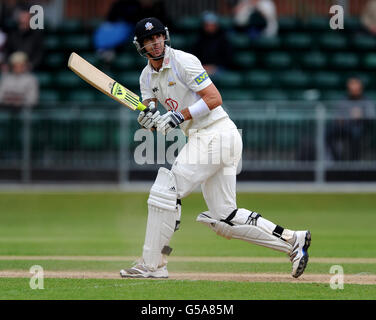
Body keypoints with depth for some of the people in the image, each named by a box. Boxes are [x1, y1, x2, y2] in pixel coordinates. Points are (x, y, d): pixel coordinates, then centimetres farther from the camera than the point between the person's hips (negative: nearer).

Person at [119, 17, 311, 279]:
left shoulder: (183, 61, -10)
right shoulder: (148, 76, 15)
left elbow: (214, 99, -16)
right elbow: (153, 122, 10)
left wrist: (179, 116, -21)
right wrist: (149, 117, -13)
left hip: (215, 134, -9)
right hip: (201, 139, 9)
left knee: (166, 190, -11)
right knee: (224, 218, 6)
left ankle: (152, 264, -6)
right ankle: (292, 240, 9)